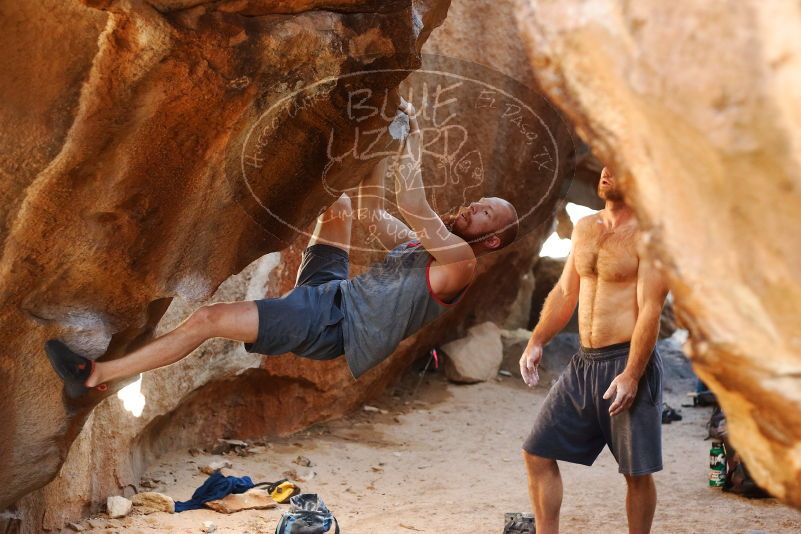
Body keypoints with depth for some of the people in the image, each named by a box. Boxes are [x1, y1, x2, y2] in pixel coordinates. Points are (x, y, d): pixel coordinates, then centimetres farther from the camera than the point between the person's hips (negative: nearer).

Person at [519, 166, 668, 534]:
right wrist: (536, 342, 8)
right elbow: (564, 293, 18)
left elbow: (650, 309, -16)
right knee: (537, 453, 5)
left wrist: (631, 375, -22)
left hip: (628, 363, -7)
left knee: (637, 471, 2)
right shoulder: (584, 228, 13)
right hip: (584, 364, 7)